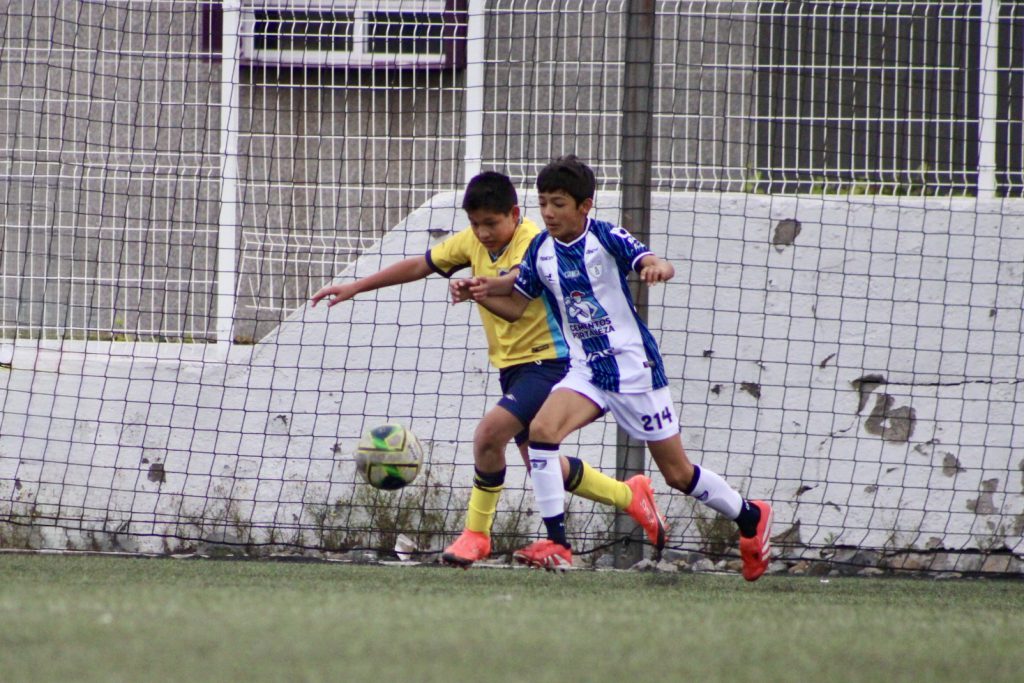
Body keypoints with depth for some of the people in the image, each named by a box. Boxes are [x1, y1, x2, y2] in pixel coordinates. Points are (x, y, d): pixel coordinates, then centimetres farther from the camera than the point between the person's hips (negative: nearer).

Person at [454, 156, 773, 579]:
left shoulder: (606, 239, -13)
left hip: (634, 366, -5)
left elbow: (653, 263, -28)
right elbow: (515, 307, 10)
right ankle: (556, 545, -21)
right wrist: (479, 294, -9)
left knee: (677, 473, 4)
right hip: (586, 370, 5)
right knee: (541, 429, -23)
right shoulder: (541, 251, 1)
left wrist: (658, 268, -51)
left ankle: (751, 518, 30)